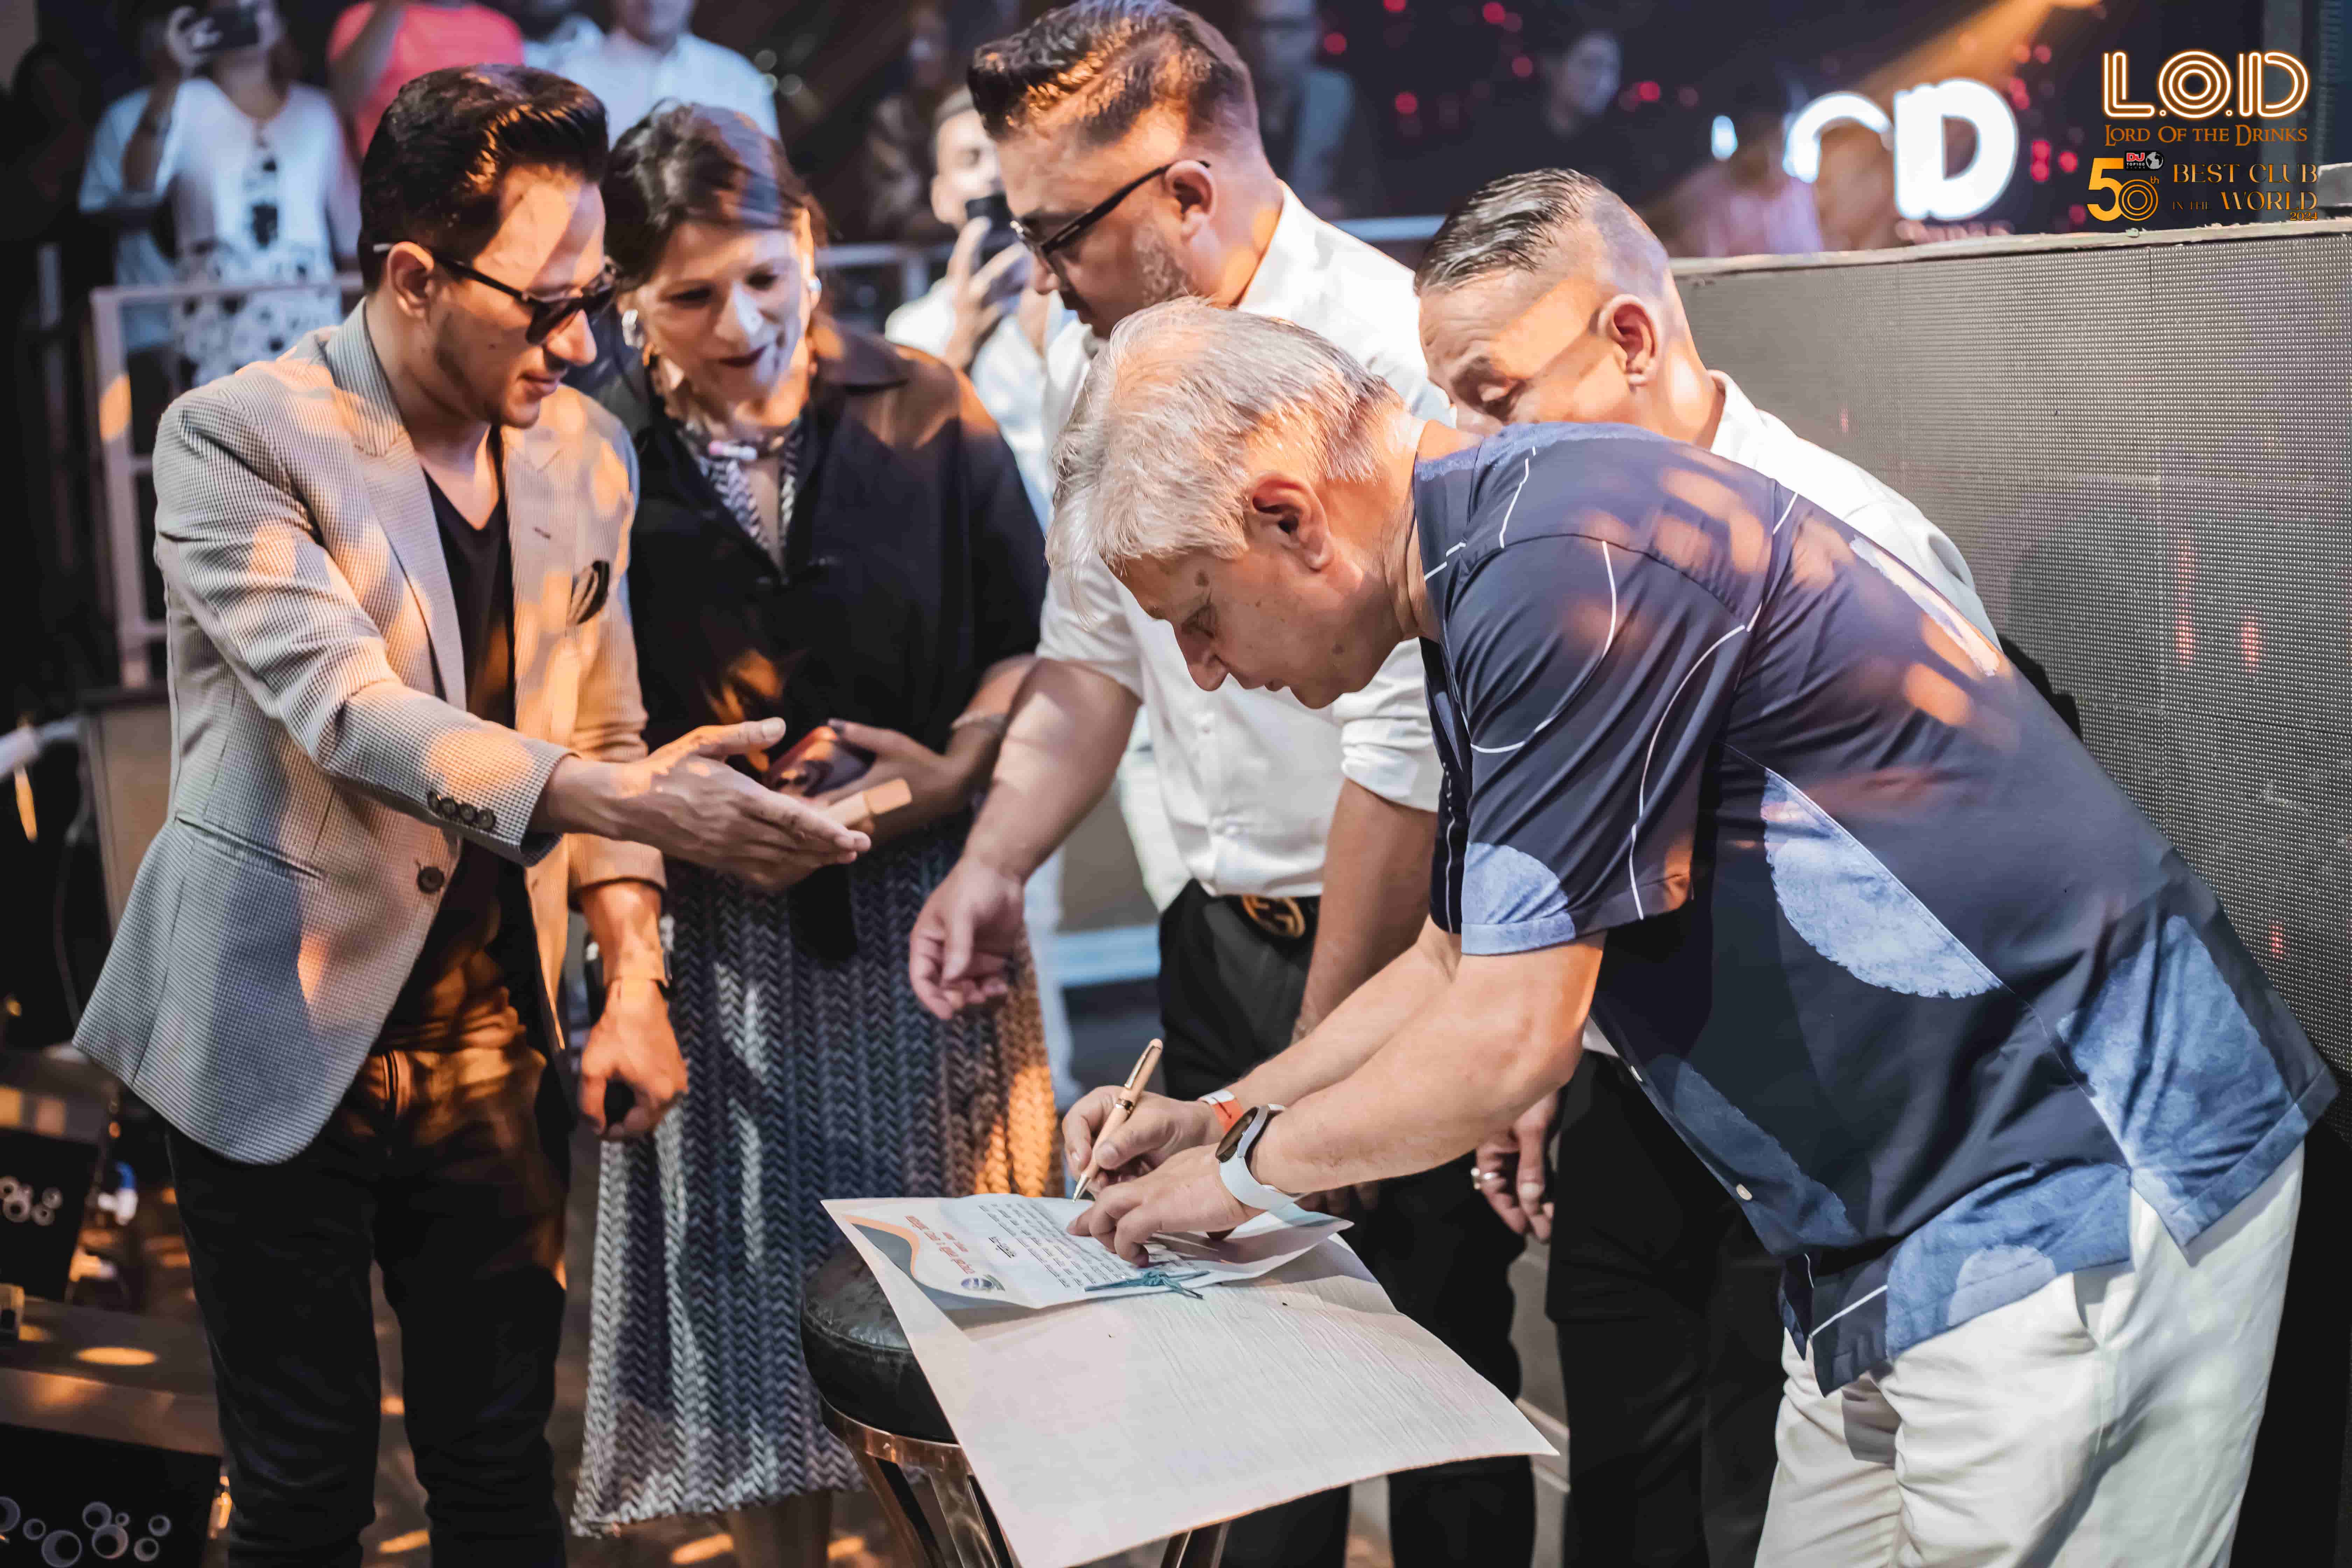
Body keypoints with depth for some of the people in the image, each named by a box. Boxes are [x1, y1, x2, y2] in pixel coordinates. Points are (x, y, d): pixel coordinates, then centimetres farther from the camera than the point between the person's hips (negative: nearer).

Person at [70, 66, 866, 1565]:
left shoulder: (586, 453, 4)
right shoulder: (239, 441, -13)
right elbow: (347, 710, -26)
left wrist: (635, 977, 1)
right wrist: (617, 799, -39)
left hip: (495, 1037, 5)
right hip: (286, 1041, -4)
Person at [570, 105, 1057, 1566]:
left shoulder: (927, 414, 0)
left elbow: (1031, 643, 5)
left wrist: (958, 766, -11)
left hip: (926, 907, 1)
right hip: (721, 929, 0)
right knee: (762, 1271, 8)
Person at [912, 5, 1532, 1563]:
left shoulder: (1388, 356, -21)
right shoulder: (1096, 358, 3)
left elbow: (1407, 756, -22)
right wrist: (996, 861, -1)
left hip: (1402, 944, -6)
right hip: (1223, 935, 7)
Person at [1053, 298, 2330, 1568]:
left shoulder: (1560, 566, -22)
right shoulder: (1490, 580, 11)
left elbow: (1509, 1039, -21)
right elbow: (1460, 960, 24)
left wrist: (1245, 1170, -5)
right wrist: (1228, 1114, 18)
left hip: (2076, 1191, -10)